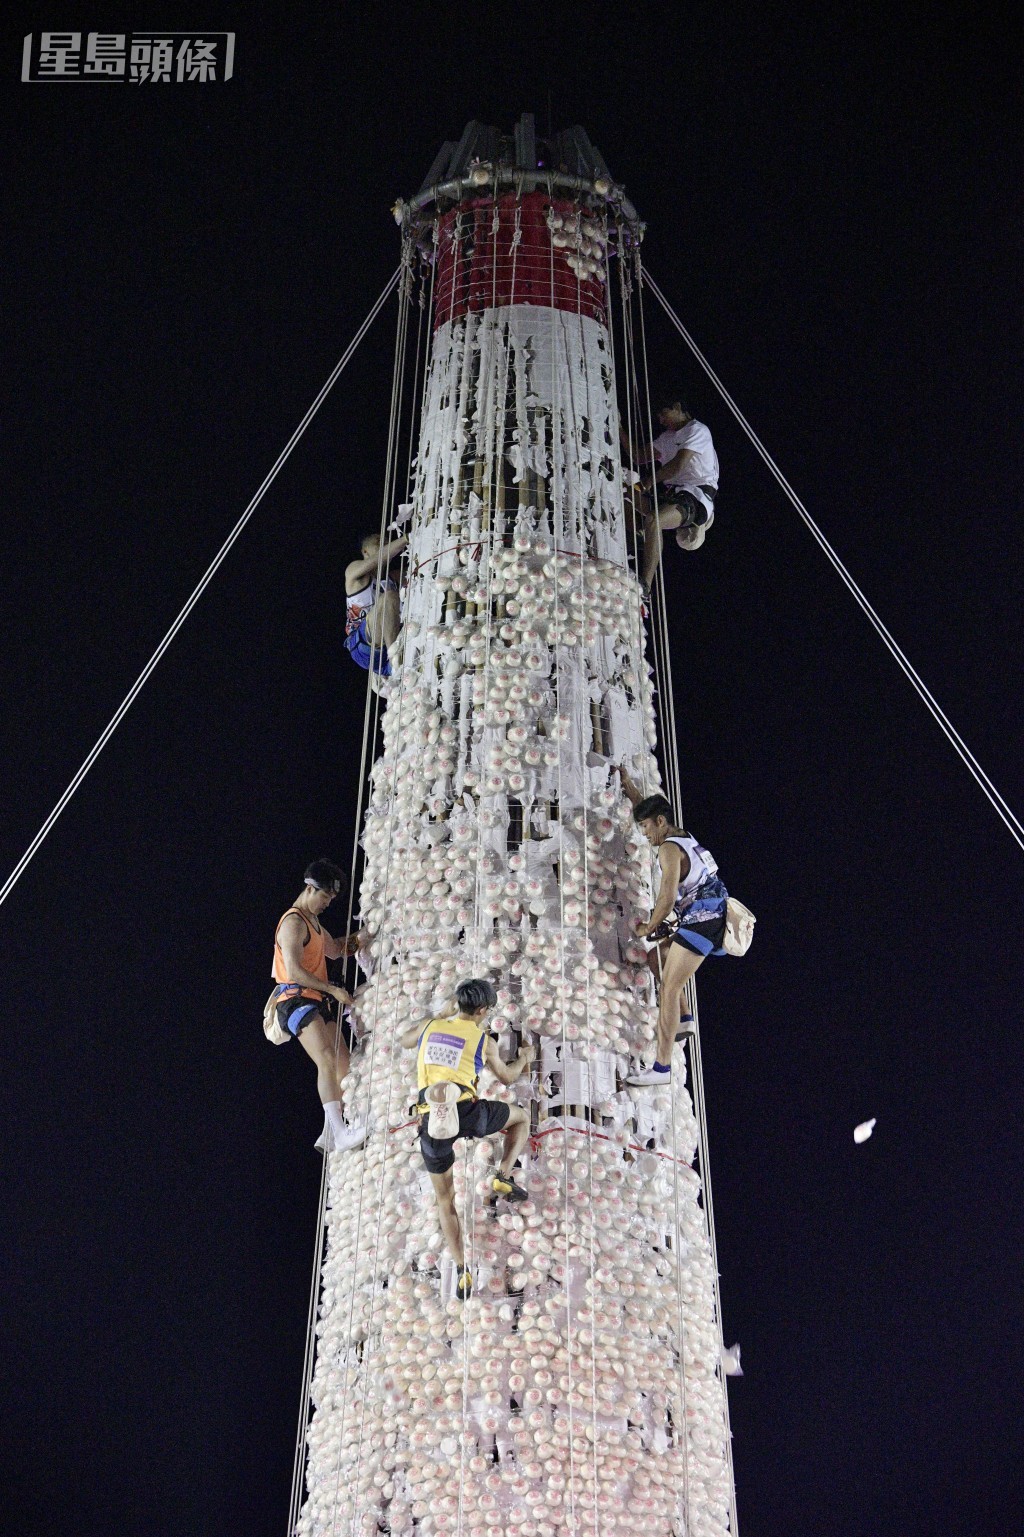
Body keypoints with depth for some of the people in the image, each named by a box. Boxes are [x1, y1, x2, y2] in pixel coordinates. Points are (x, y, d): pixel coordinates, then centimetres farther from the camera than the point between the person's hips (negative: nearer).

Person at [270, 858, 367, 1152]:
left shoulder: (313, 921, 21)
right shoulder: (294, 923, -11)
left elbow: (334, 950, 36)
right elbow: (294, 971, -20)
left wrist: (355, 940, 17)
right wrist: (333, 990, -17)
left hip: (317, 1002, 10)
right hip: (297, 1001, -10)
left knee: (343, 1064, 3)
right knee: (327, 1060, -26)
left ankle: (330, 1135, 3)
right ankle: (340, 1132, -37)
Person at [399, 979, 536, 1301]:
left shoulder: (430, 1027, 17)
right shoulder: (483, 1040, 12)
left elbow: (405, 1040, 41)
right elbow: (507, 1076, 28)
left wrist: (446, 1014, 49)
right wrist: (524, 1059, 50)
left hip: (431, 1120, 2)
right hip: (466, 1111, -2)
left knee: (444, 1199, 16)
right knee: (522, 1116, 27)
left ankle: (462, 1271, 9)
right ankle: (503, 1176, 10)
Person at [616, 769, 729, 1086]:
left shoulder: (670, 848, -11)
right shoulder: (683, 837, 17)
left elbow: (667, 899, -15)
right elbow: (647, 807, 34)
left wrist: (648, 928, -1)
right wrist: (626, 784, 36)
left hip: (701, 919, -10)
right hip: (710, 918, 10)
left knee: (669, 988, -12)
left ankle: (662, 1067, -16)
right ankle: (683, 1020, 18)